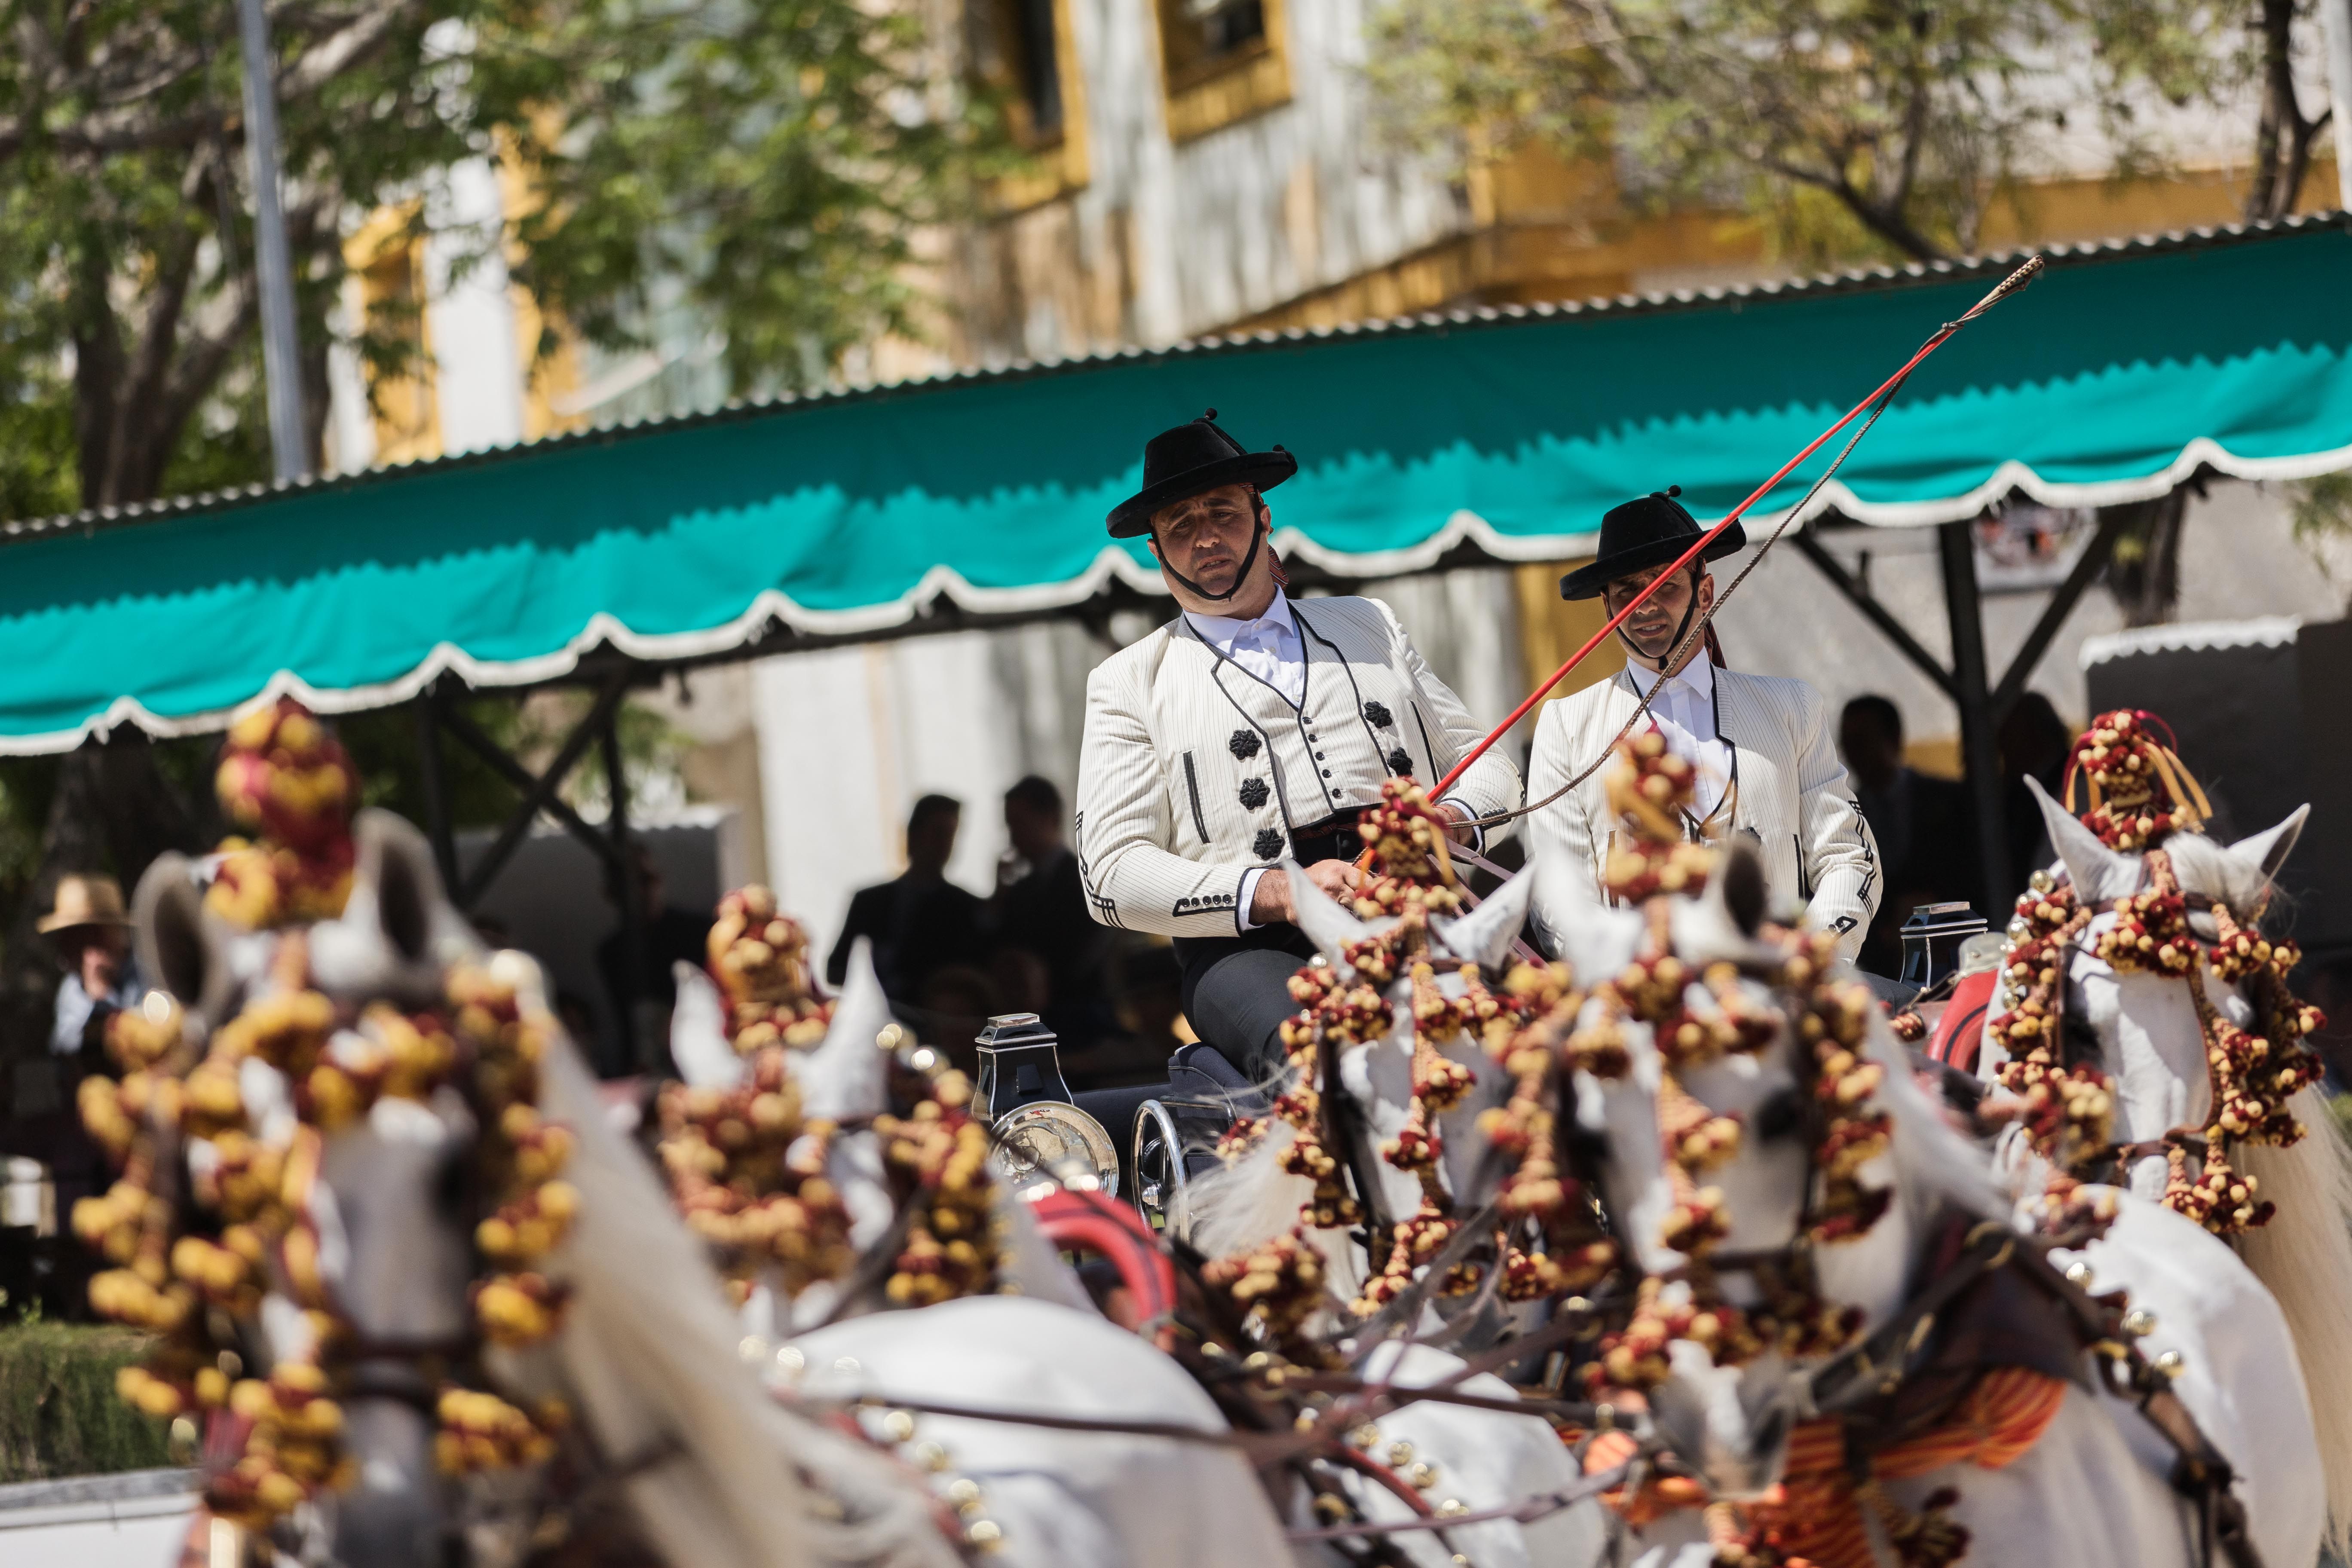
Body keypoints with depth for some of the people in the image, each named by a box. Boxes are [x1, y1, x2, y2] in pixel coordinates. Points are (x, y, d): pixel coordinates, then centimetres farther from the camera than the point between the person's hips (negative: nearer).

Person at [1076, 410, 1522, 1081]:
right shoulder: (1130, 683, 17)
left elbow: (1487, 767, 27)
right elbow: (1112, 874, 5)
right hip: (1249, 944, -3)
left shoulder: (1367, 626, 28)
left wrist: (1451, 820, 0)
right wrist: (1275, 893, -11)